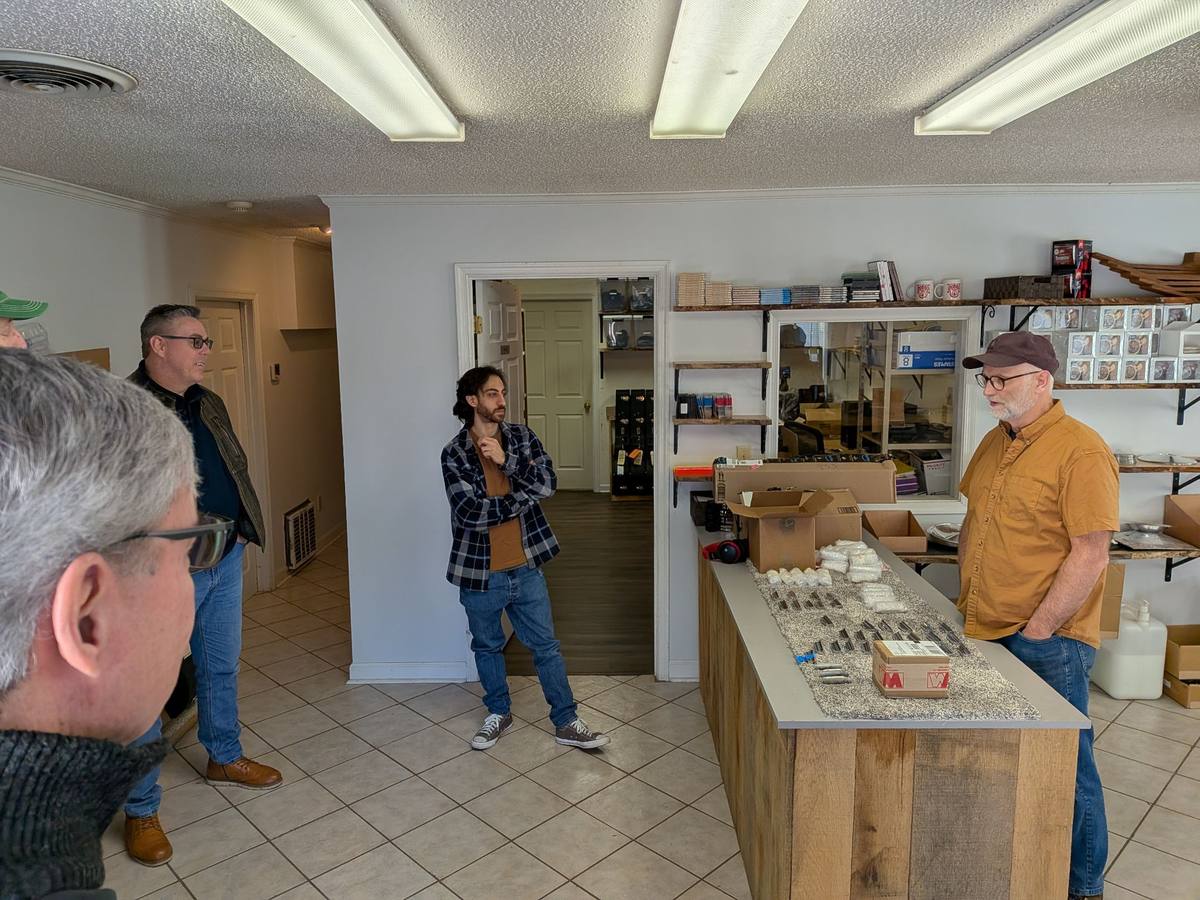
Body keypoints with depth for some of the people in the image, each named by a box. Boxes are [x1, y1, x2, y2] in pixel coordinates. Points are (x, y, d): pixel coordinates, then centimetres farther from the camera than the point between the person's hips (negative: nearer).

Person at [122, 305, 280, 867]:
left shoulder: (208, 405, 9)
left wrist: (242, 526, 11)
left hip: (225, 562, 8)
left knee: (221, 667, 22)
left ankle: (224, 758, 43)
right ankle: (141, 810, 23)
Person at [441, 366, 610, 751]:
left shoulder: (522, 437, -1)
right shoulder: (454, 453, -11)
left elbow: (549, 482, -13)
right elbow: (469, 511, -21)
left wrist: (506, 460, -25)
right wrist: (525, 494, -17)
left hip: (526, 567, 2)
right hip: (480, 573, -1)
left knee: (546, 646, 10)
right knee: (487, 646, 18)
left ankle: (566, 722, 24)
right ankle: (498, 713, 39)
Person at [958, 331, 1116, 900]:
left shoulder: (1080, 451, -16)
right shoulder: (994, 442, 9)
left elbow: (1090, 555, -19)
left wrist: (1037, 631, -17)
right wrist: (967, 593, 11)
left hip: (1047, 642, -7)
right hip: (983, 632, 7)